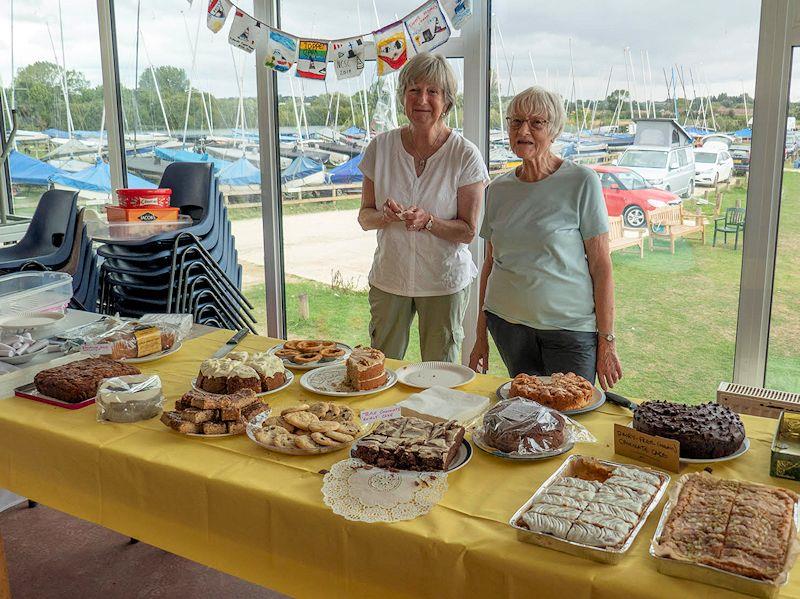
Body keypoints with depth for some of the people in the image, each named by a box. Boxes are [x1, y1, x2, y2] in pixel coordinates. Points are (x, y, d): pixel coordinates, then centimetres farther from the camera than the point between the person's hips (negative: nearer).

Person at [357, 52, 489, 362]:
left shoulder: (465, 155, -11)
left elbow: (468, 231, -10)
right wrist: (386, 215, -20)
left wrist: (427, 221, -27)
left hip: (444, 282, -2)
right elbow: (364, 217, 2)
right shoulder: (381, 147, -2)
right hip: (388, 278, 2)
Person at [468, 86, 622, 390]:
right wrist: (481, 336, 12)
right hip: (507, 323, 4)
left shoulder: (582, 182, -7)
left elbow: (601, 266, -7)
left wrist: (607, 342, -9)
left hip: (570, 325, -3)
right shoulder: (499, 188, 6)